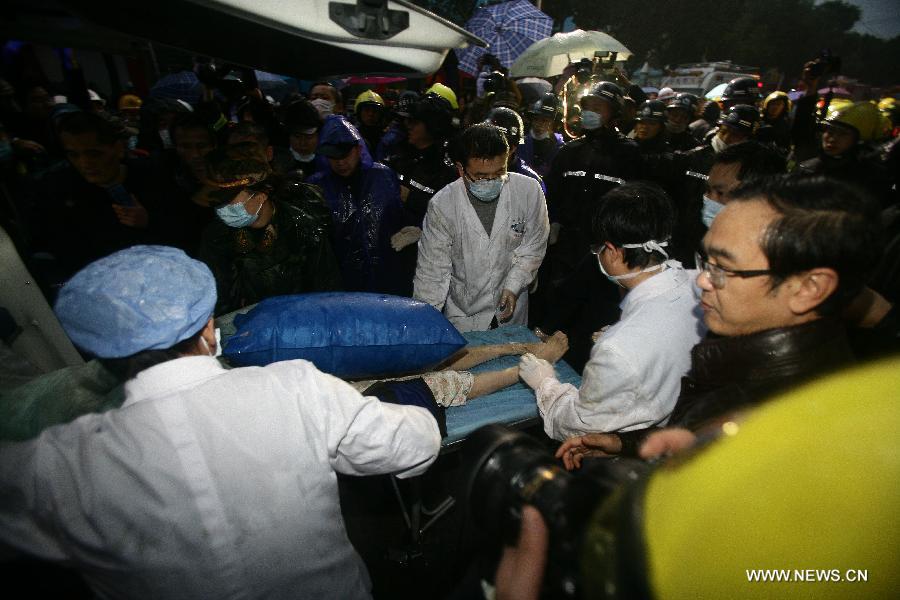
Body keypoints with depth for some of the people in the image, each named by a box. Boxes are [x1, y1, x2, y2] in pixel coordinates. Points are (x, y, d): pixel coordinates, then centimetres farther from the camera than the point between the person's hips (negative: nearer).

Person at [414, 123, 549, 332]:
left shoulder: (530, 191, -17)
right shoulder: (441, 205, -20)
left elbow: (533, 245, -3)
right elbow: (431, 272, -15)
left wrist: (513, 286, -13)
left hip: (512, 308, 2)